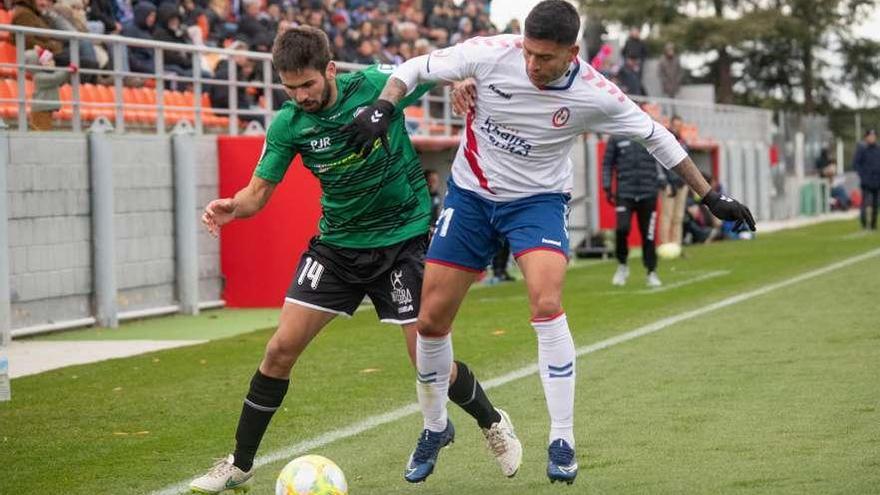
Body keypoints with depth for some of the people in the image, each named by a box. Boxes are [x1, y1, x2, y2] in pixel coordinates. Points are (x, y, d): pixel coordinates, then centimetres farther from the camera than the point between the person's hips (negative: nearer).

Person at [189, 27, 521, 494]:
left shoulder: (378, 85, -16)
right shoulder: (288, 124, -10)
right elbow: (259, 191, -6)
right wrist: (232, 206, -29)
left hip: (402, 238, -2)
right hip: (337, 243, 2)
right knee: (281, 348, -6)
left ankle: (493, 422, 28)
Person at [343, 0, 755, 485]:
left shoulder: (594, 95, -19)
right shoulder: (492, 53, -20)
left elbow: (655, 136, -3)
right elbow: (415, 68, -9)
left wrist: (710, 196, 2)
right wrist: (382, 108, -29)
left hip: (537, 200, -2)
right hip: (470, 194, 2)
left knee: (547, 305, -27)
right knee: (430, 319, 1)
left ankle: (562, 441, -14)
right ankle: (435, 427, 27)